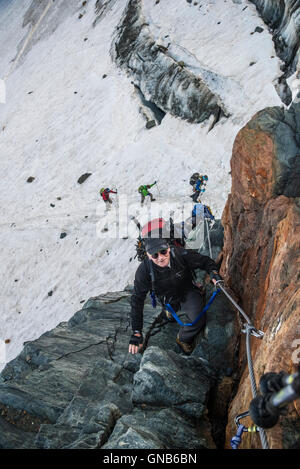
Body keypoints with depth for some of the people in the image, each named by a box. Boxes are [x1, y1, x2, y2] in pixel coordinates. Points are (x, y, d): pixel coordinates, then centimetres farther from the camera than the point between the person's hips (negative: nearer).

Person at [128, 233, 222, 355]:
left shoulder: (180, 254, -29)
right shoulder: (144, 270, -28)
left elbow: (204, 261, -12)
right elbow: (137, 299, -24)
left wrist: (213, 272, -36)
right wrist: (136, 332, -28)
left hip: (188, 293, -1)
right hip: (168, 298, 1)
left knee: (198, 320, -18)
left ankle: (183, 338, 10)